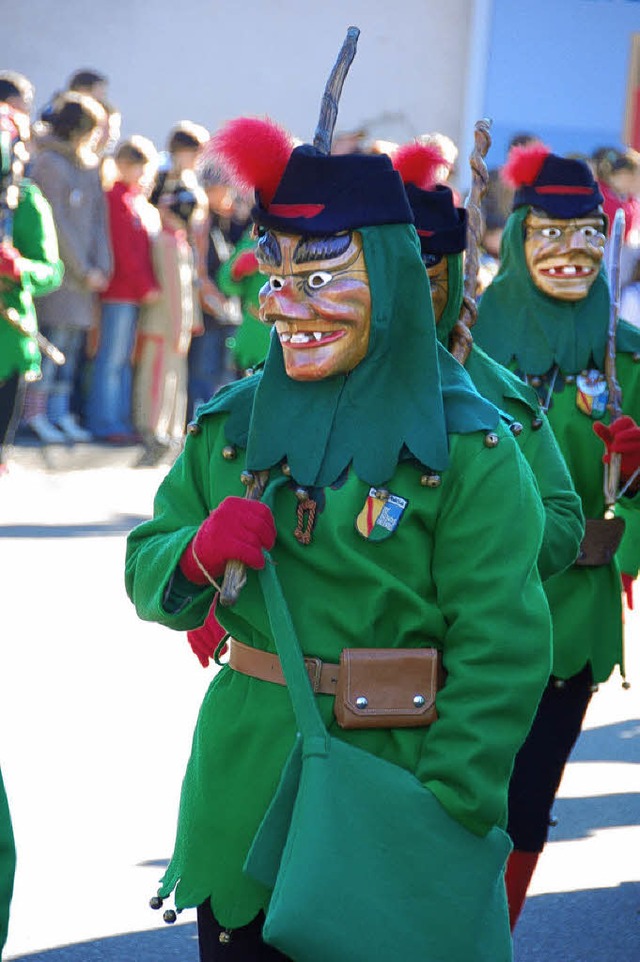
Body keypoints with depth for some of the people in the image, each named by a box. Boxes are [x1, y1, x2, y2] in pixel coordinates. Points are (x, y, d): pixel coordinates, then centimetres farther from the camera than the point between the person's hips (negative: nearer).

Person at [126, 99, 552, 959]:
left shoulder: (467, 451, -9)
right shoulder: (229, 427, 7)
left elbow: (498, 653, -13)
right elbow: (146, 575, 11)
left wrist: (452, 818, -19)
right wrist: (195, 557, -12)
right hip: (241, 784, 4)